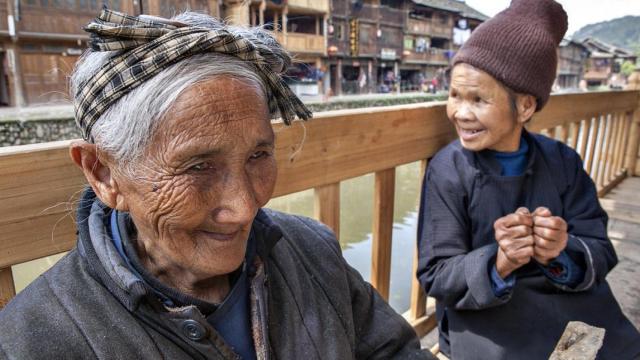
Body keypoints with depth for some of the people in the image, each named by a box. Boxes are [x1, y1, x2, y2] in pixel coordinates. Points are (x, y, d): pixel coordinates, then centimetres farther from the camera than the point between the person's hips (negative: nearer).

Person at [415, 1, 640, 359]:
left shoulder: (563, 161, -3)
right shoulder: (447, 170, -13)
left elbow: (601, 252, -3)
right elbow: (436, 276, -13)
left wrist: (562, 254, -25)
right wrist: (497, 265, -31)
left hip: (568, 301, 4)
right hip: (482, 312, -3)